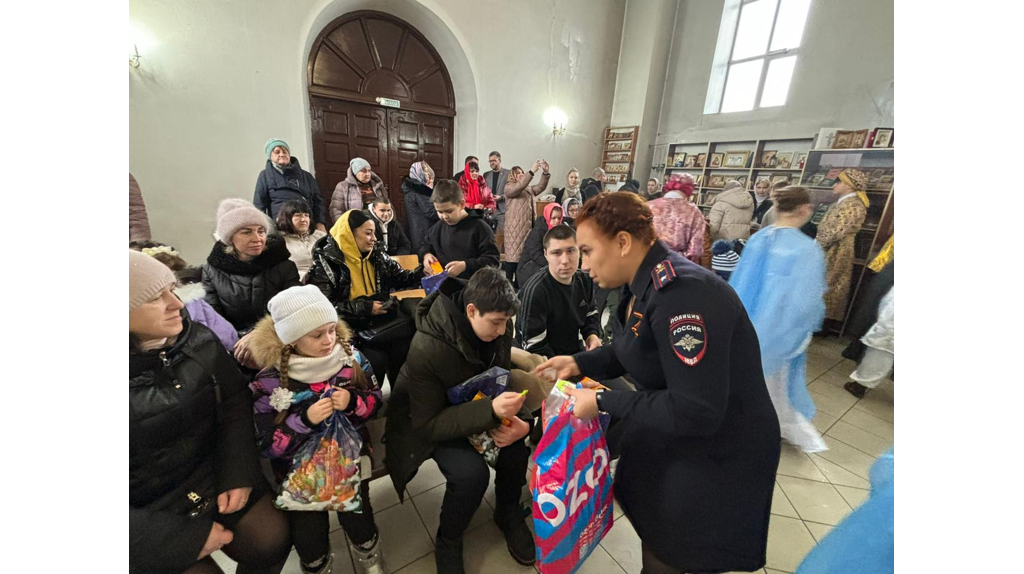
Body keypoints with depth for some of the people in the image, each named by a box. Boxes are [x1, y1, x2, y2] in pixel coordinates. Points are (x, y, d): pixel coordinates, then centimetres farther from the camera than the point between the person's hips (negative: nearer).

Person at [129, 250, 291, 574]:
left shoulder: (199, 340, -10)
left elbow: (235, 402, -1)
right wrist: (183, 538, -17)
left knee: (272, 539, 2)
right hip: (149, 512, -3)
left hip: (217, 477, 3)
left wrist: (239, 474, -10)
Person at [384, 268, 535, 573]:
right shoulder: (427, 350, -34)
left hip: (474, 400, 5)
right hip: (424, 420, -5)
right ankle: (448, 542, 6)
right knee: (471, 471, -28)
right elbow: (428, 424, -29)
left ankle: (508, 511, 10)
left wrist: (522, 421, -26)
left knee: (521, 430, -19)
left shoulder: (497, 326, -17)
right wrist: (490, 410, -42)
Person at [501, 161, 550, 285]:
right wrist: (532, 171, -23)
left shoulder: (529, 189, 22)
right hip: (515, 228, -6)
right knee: (514, 254, -6)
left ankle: (518, 282, 17)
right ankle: (509, 283, 0)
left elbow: (541, 186, 5)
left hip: (528, 227, 6)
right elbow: (519, 187, -18)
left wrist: (546, 173, -11)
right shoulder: (509, 188, 2)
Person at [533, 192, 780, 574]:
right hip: (669, 433, 8)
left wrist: (603, 402, -27)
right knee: (650, 526, 28)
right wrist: (579, 363, -5)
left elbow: (697, 412, -34)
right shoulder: (643, 284, -4)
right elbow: (632, 350, 8)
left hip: (720, 457, -8)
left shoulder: (682, 294, -34)